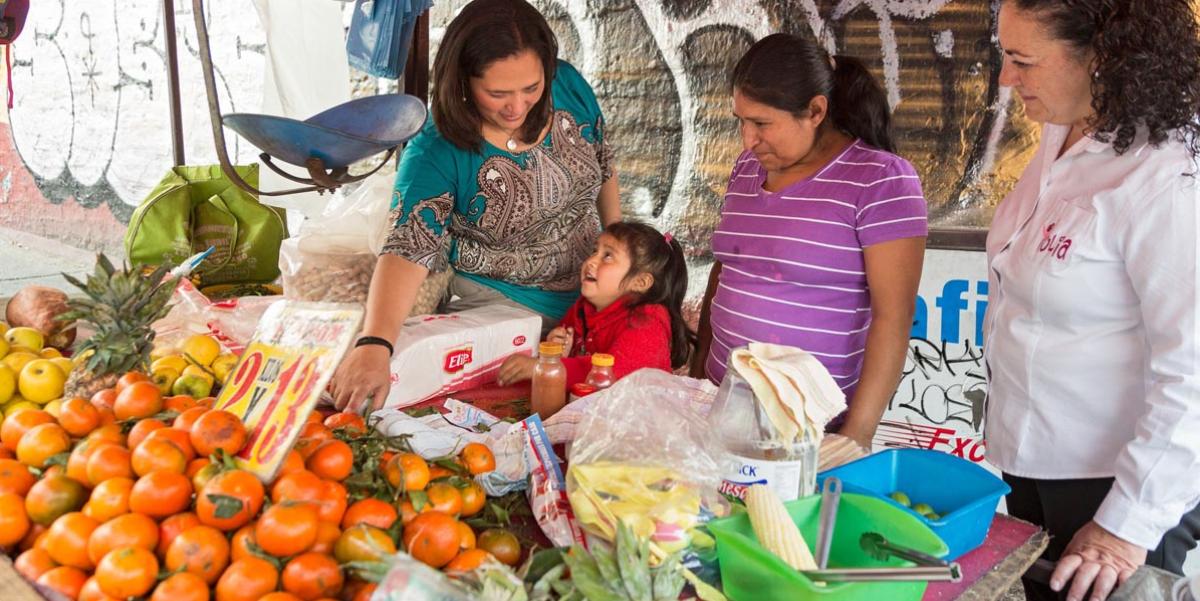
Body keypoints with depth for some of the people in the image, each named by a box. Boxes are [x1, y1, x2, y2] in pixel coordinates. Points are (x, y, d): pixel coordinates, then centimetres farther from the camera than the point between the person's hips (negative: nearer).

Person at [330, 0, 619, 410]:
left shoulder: (569, 85, -16)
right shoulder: (435, 154, -28)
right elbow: (409, 251, -38)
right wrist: (374, 345, -54)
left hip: (591, 288, 5)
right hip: (499, 302, -4)